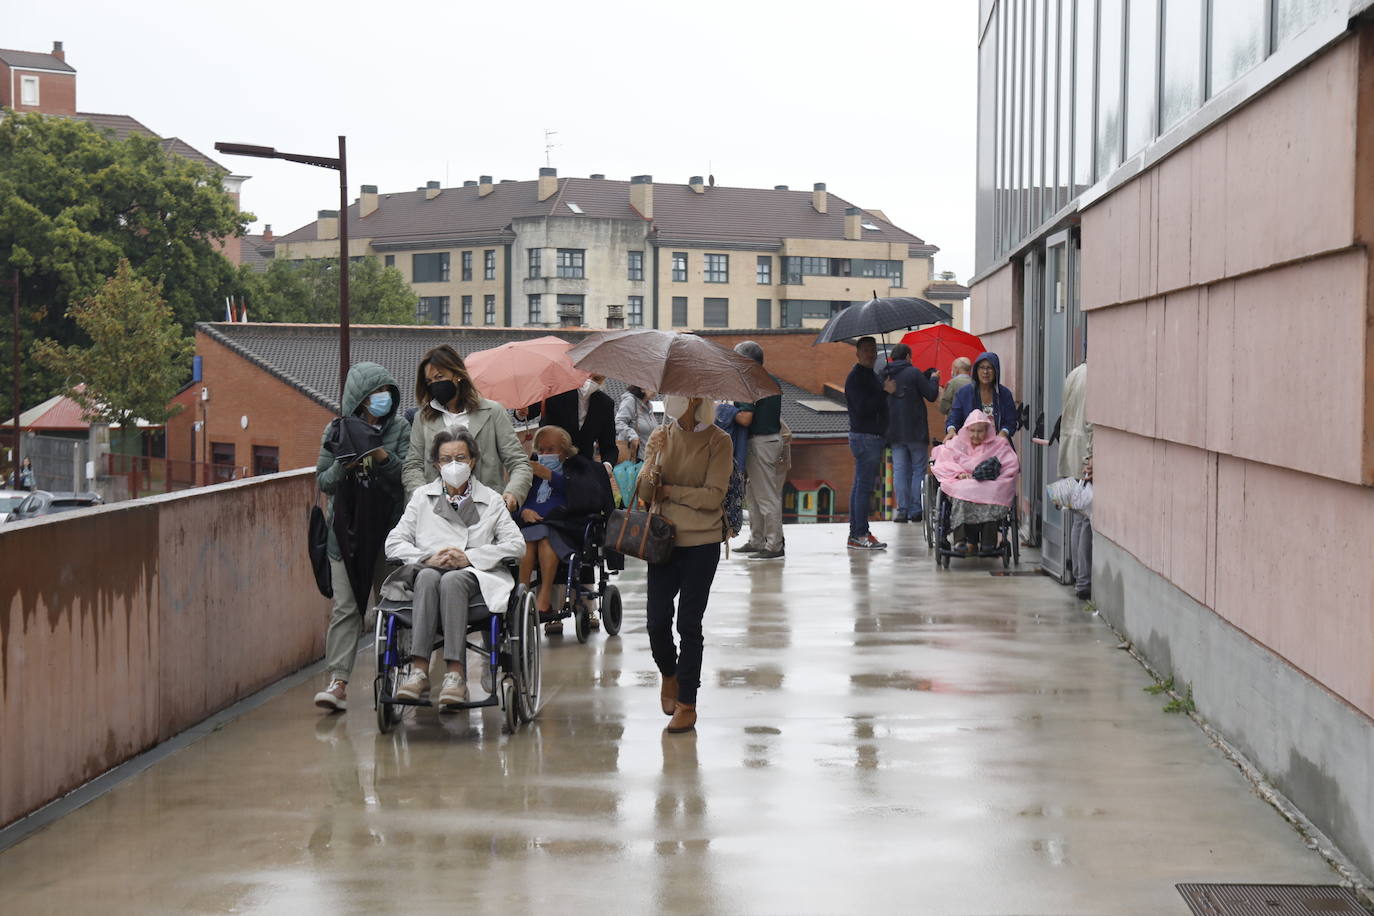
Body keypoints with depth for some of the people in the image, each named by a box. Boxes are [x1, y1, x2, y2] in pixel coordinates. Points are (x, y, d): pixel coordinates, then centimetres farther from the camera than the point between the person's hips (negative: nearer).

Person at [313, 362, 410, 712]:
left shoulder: (399, 428, 4)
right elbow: (324, 482, 4)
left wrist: (381, 456, -21)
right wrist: (344, 466, -15)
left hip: (387, 529, 0)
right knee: (345, 606, -6)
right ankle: (338, 683, -8)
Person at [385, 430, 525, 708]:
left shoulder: (491, 500, 18)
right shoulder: (422, 497, 21)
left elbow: (517, 545, 6)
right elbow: (393, 544, 12)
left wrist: (469, 557, -9)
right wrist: (427, 558, -9)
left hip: (475, 577, -1)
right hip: (428, 573, 1)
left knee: (452, 580, -37)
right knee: (428, 576, -36)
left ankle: (455, 673, -45)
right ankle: (418, 669, -46)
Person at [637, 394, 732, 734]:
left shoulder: (718, 441, -5)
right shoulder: (661, 437, 6)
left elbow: (713, 496, -12)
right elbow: (644, 493, 0)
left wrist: (669, 491, -8)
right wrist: (655, 466, -18)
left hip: (702, 543, -3)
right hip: (665, 540, 3)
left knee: (689, 624, -1)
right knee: (657, 621, 2)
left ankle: (687, 703, 7)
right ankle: (669, 675, 33)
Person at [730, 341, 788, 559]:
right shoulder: (773, 382, 12)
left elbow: (746, 419, -22)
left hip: (759, 442, -9)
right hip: (775, 438, 9)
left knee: (766, 496, -5)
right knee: (752, 495, 18)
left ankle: (774, 545, -2)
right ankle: (756, 541, 23)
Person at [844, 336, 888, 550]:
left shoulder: (870, 375, 19)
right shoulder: (856, 377, -12)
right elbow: (863, 408, -22)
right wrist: (885, 392, -20)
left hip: (873, 436, 10)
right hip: (864, 437, -10)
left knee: (861, 485, 10)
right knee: (864, 486, -11)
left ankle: (855, 534, 13)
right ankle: (860, 535, -11)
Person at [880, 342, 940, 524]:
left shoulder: (884, 375, 7)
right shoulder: (913, 373, -8)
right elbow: (931, 395, -6)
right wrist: (934, 379, 14)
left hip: (894, 432, 4)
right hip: (916, 431, -4)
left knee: (899, 471, 6)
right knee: (918, 470, 4)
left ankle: (902, 510, -1)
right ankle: (916, 510, 0)